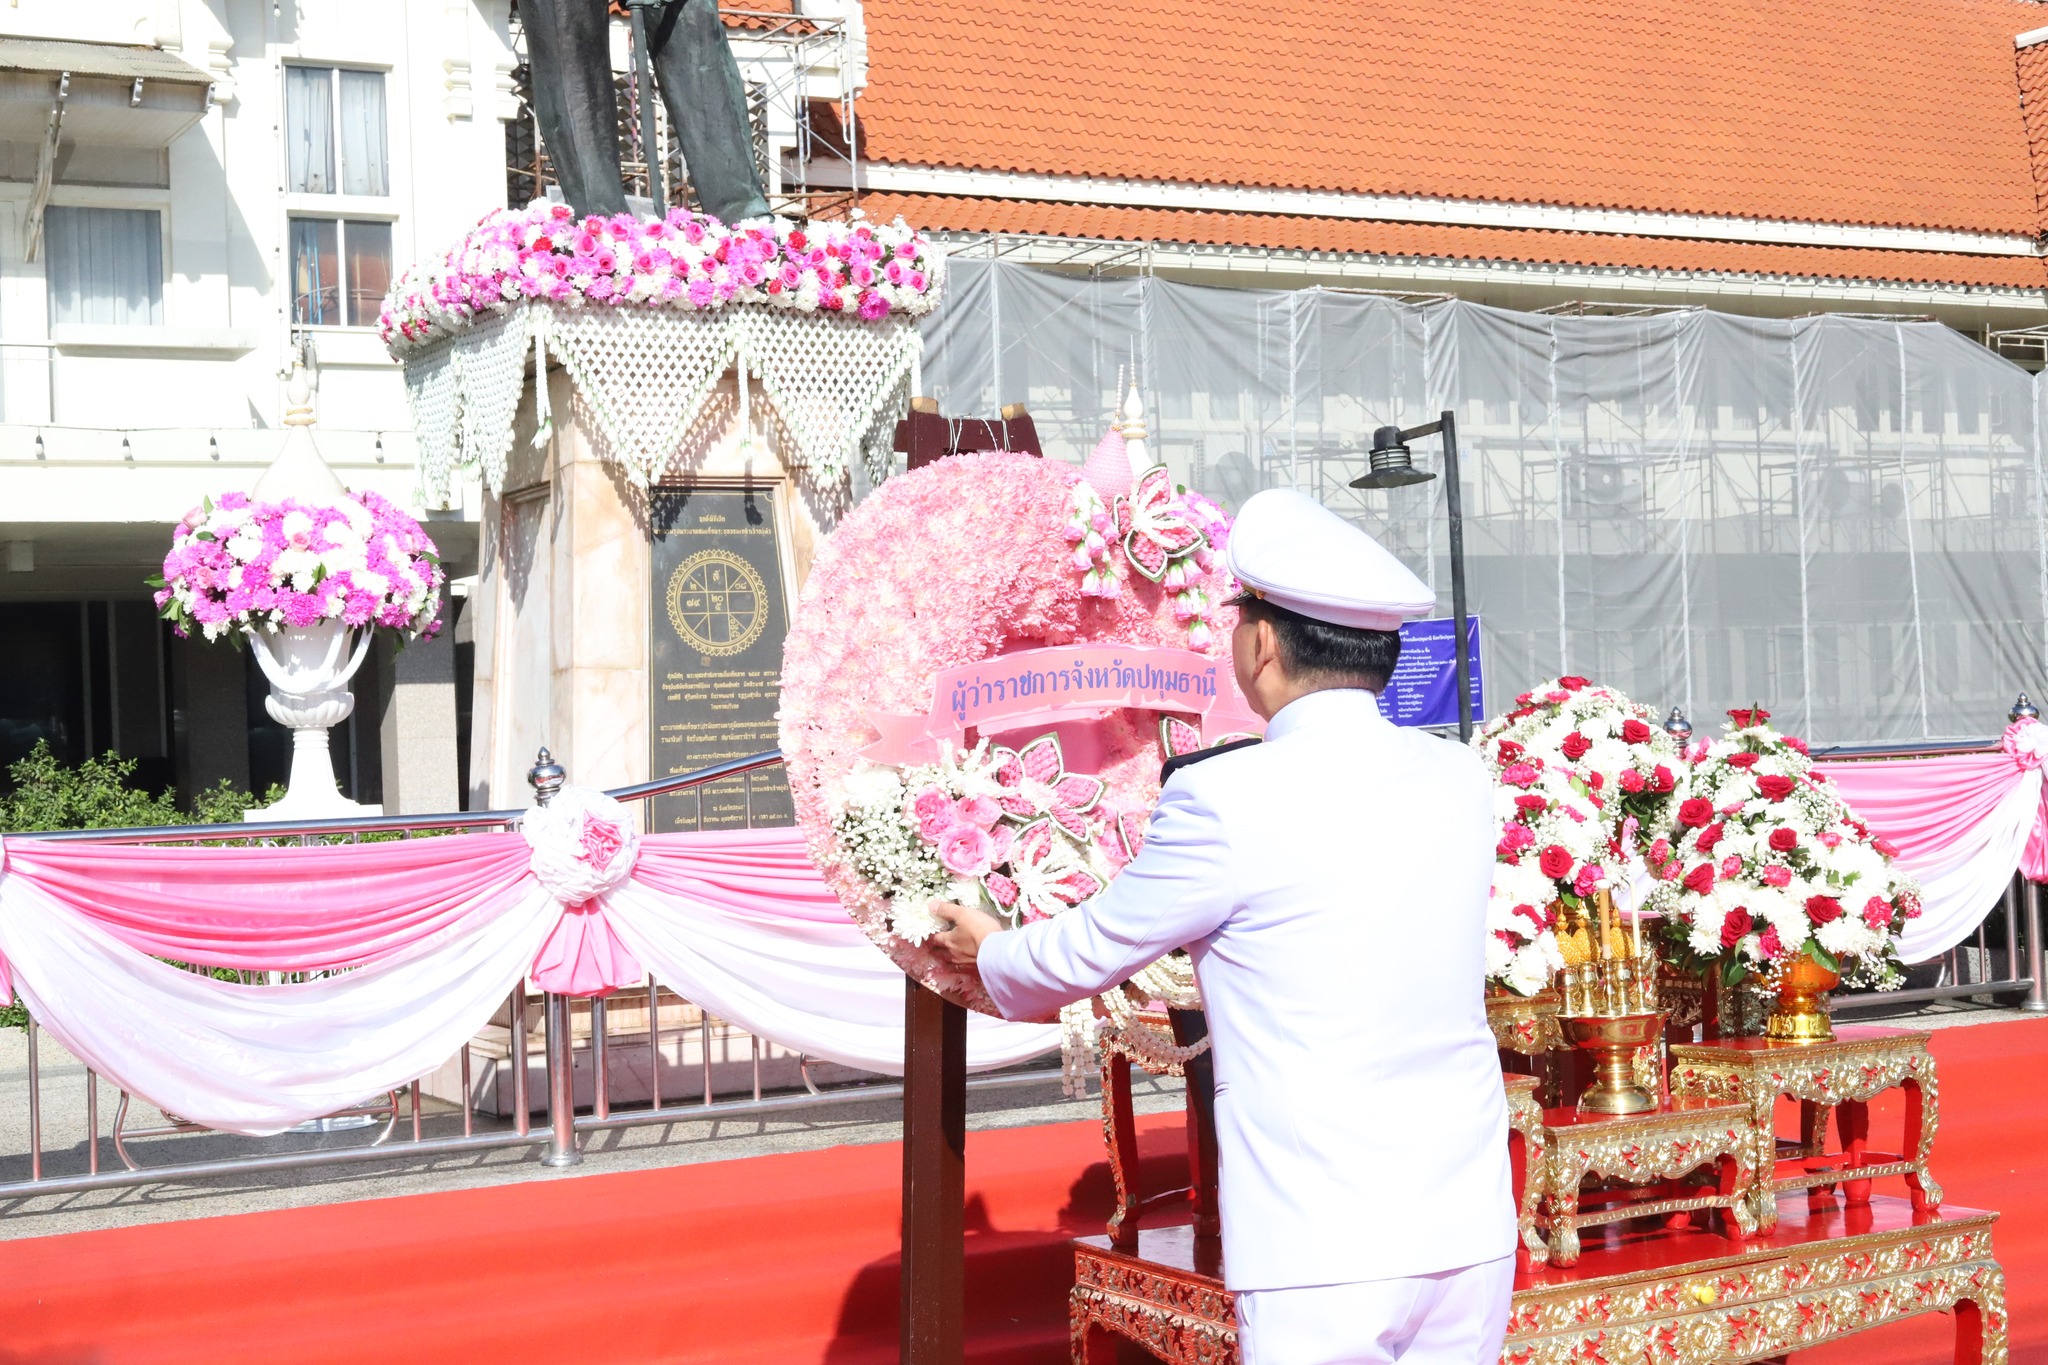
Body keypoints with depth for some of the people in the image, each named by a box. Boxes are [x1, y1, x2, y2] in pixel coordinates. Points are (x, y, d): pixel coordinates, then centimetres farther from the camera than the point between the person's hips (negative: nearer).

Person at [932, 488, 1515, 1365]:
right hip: (1474, 1235, 6)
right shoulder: (1458, 782, 4)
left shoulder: (1226, 801, -13)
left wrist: (992, 953, 24)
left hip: (1324, 1259, -6)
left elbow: (1090, 954, 3)